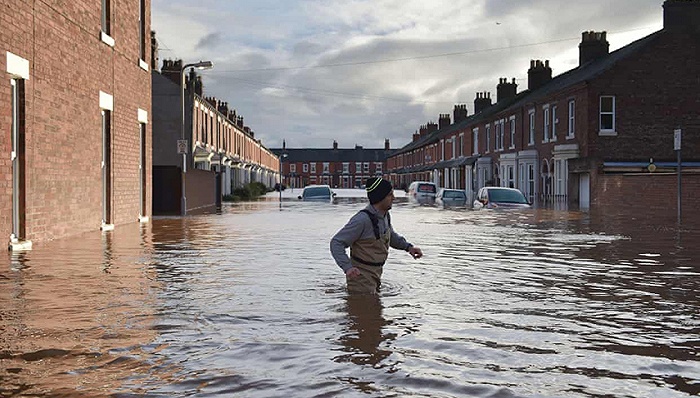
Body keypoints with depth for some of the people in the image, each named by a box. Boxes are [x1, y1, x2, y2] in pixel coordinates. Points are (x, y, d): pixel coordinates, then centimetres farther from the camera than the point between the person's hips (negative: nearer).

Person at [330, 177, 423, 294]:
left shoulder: (385, 215, 2)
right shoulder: (363, 219, -27)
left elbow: (390, 235, 24)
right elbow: (336, 243, -27)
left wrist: (408, 246, 9)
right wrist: (347, 267, -40)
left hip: (376, 273, 9)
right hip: (361, 275, -9)